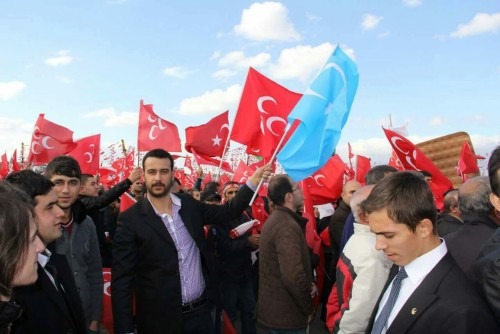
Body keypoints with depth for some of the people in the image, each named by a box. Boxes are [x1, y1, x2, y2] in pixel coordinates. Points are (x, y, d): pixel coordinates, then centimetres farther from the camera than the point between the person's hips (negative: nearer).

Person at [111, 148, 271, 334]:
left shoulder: (189, 204, 2)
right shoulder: (131, 219, -11)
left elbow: (226, 212, 11)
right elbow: (121, 279, -11)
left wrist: (253, 181, 2)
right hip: (160, 319, -4)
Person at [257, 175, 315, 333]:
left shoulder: (274, 219, 9)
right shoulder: (287, 226, -24)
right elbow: (294, 276, -31)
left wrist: (307, 284, 5)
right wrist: (308, 309, -16)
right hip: (285, 315, -9)